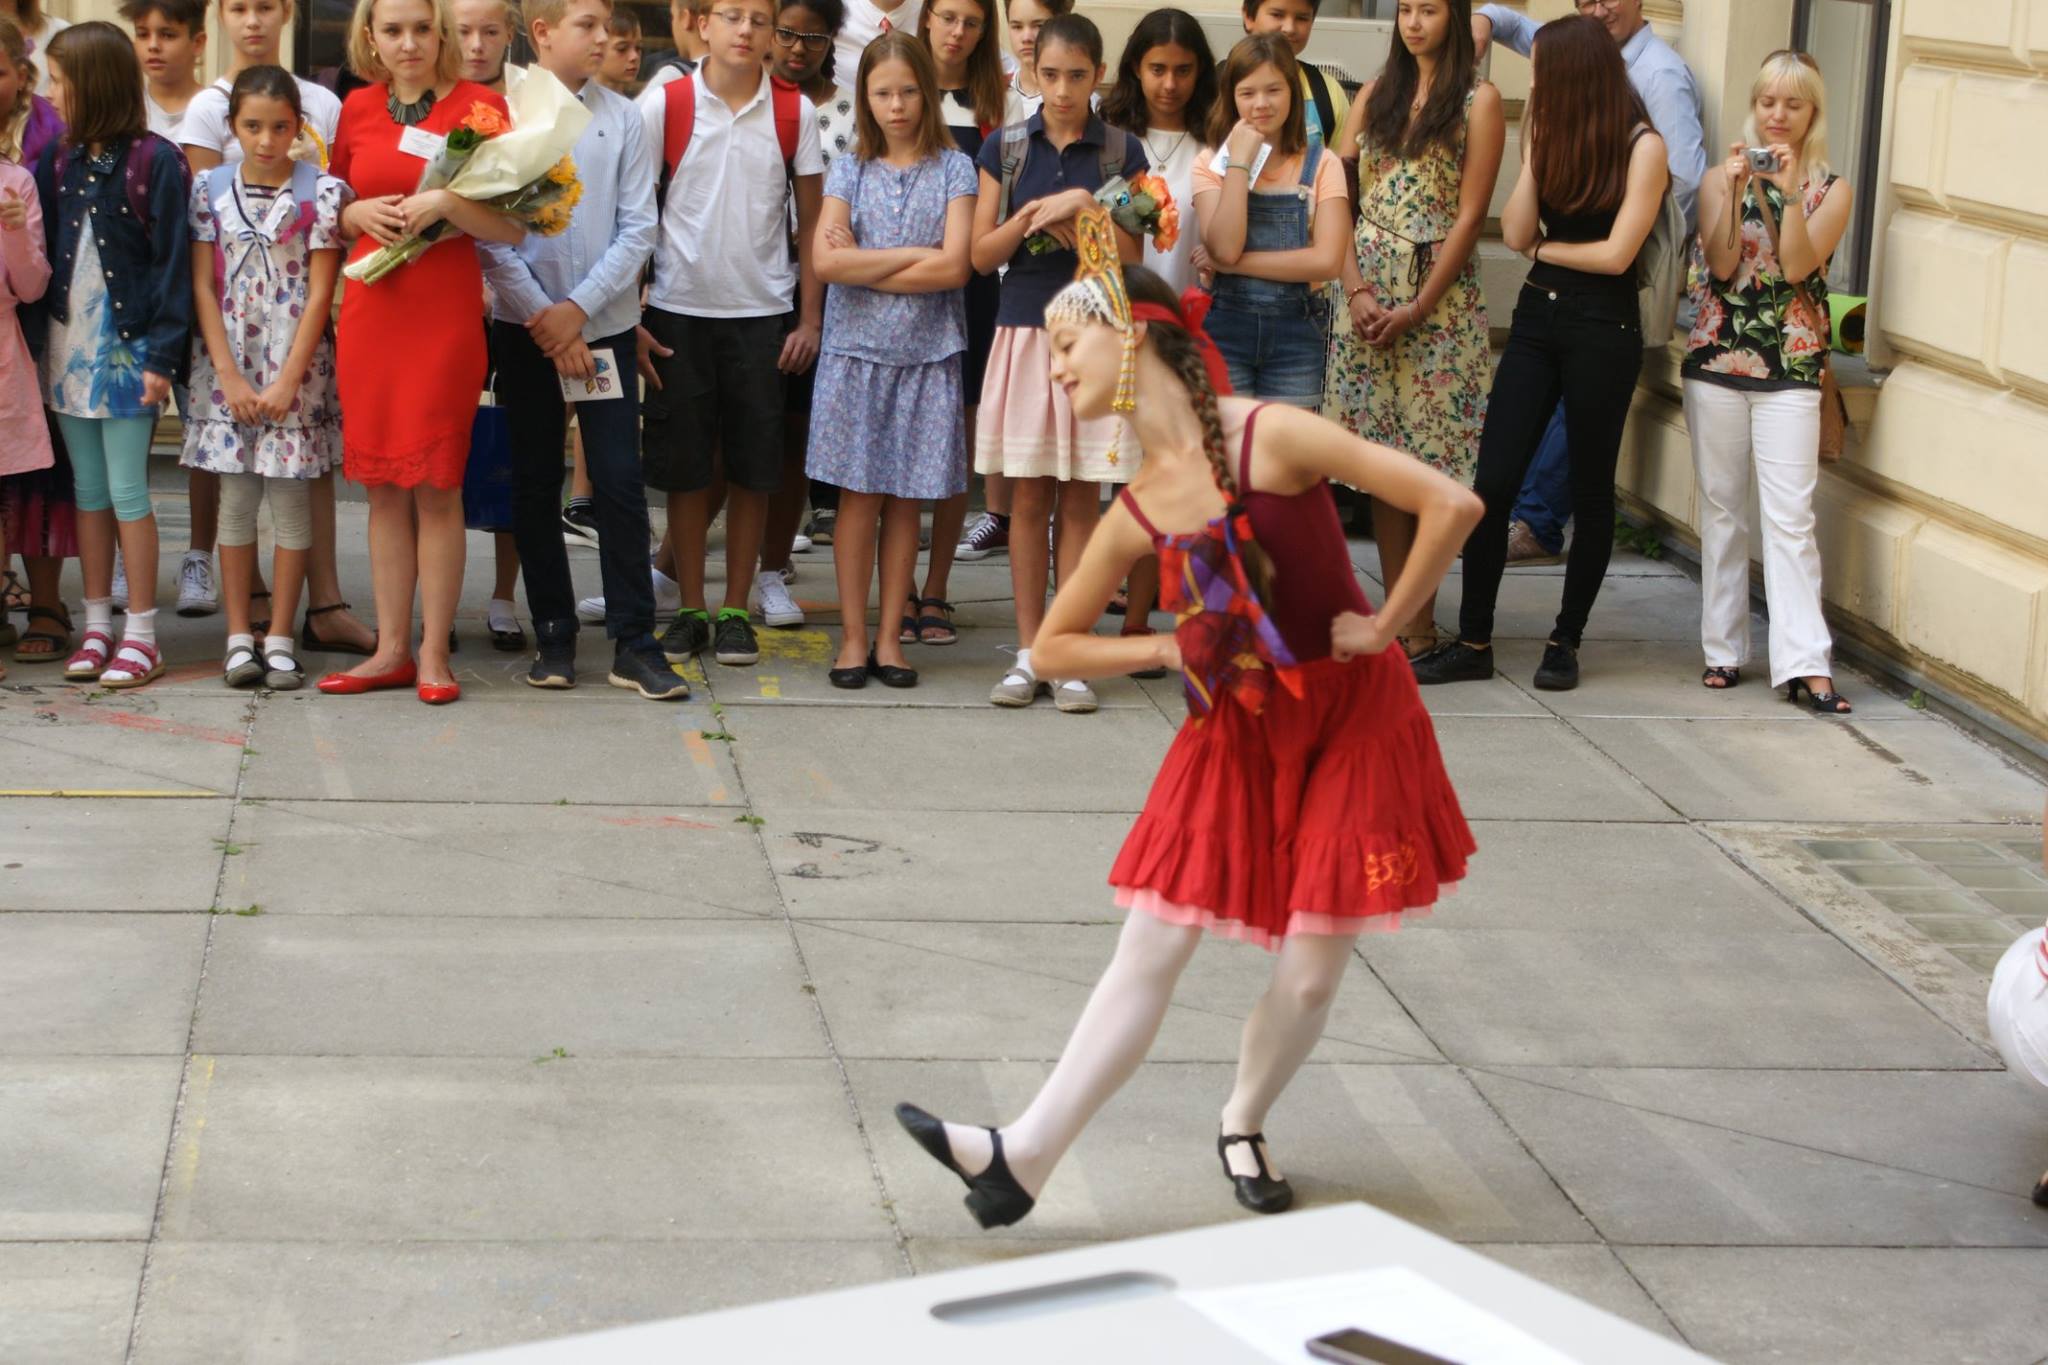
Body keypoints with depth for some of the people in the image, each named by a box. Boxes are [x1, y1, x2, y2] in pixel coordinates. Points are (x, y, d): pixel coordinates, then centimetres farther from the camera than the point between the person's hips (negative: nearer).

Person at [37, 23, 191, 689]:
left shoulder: (154, 161, -8)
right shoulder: (58, 161, 8)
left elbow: (173, 263, -9)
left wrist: (162, 357, -13)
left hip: (127, 347, -5)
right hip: (68, 342, 6)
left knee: (126, 490, -3)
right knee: (88, 489, 10)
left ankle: (141, 635, 4)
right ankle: (97, 625, 17)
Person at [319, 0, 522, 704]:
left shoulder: (478, 105, -3)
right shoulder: (357, 109, 9)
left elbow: (513, 228, -5)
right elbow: (333, 209, 20)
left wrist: (446, 202, -19)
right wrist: (360, 214, -1)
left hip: (444, 310, -4)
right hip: (370, 308, 4)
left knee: (437, 484, -2)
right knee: (383, 485, 8)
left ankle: (433, 653, 7)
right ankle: (391, 649, 15)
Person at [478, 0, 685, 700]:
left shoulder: (623, 118, 1)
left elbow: (638, 229, -1)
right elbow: (489, 233, -4)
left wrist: (578, 309, -9)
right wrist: (542, 317, -8)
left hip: (605, 324, 0)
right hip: (525, 327, 0)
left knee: (619, 480, -3)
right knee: (535, 483, 5)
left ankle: (634, 644, 2)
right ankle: (553, 636, 15)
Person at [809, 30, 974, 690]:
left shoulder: (953, 169, 2)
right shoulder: (849, 170, 5)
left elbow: (954, 267, -10)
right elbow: (826, 261, -9)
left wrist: (864, 265, -9)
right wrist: (912, 255, -10)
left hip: (926, 355, 0)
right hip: (857, 351, 0)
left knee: (905, 500, 4)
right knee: (860, 498, 0)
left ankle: (889, 635, 11)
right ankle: (853, 636, 6)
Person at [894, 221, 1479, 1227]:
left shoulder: (1271, 438, -17)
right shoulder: (1137, 515, 0)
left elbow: (1452, 506, -21)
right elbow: (1056, 645, 12)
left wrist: (1383, 624, -13)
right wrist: (1169, 650, -4)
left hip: (1353, 722, -4)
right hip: (1237, 732, 4)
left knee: (1309, 974, 1)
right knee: (1150, 948, 0)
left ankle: (1244, 1126, 28)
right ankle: (1025, 1155, 0)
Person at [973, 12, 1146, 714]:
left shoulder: (1122, 152, 3)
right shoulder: (1005, 149, 5)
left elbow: (1130, 256, -1)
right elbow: (982, 254, 4)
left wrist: (1079, 208, -14)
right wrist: (1031, 216, -12)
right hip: (1024, 333, 1)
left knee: (1082, 497, 0)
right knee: (1029, 496, 3)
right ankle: (1028, 651, 9)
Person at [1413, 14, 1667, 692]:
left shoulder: (1642, 147, -7)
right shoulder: (1553, 135, 10)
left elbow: (1616, 253, -13)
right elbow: (1516, 234, 0)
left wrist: (1546, 248, 0)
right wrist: (1534, 150, -4)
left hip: (1602, 329, -5)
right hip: (1537, 319, 6)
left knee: (1590, 488, 6)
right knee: (1492, 483, -1)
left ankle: (1567, 639, 17)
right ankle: (1474, 642, 5)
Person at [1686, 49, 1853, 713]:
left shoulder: (1831, 189, 4)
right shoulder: (1722, 178, 6)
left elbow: (1797, 265, -10)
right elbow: (1723, 264, -6)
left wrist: (1791, 191, -17)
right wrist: (1736, 189, -15)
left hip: (1791, 365, -2)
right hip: (1716, 357, 2)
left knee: (1790, 516, -9)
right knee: (1721, 509, 8)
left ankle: (1804, 664, -11)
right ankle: (1724, 649, 16)